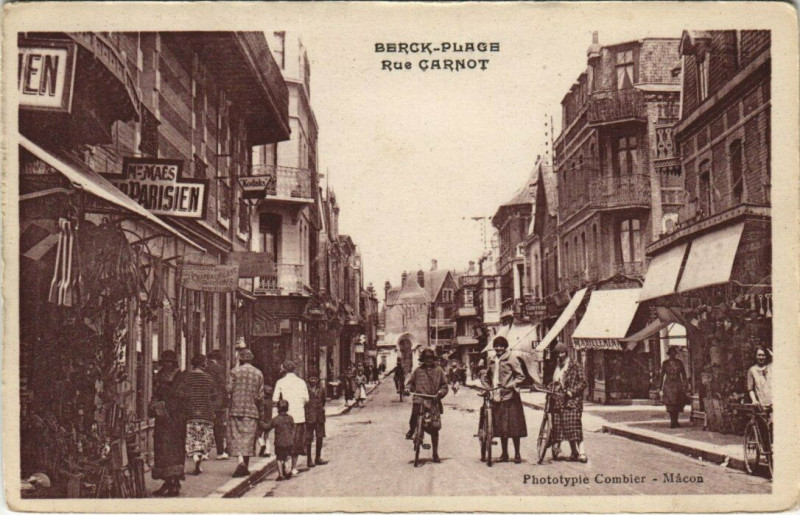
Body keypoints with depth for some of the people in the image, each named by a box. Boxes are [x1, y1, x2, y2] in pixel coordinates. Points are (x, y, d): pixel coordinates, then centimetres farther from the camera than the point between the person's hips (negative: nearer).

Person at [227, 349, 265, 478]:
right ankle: (245, 468, 11)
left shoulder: (234, 371, -2)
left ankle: (240, 461, -19)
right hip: (252, 410, 1)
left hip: (236, 409, -1)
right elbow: (260, 395, 1)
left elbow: (229, 389, -8)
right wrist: (260, 410, 10)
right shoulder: (258, 373, 3)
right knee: (248, 437, 8)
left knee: (236, 437, 3)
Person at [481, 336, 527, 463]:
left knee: (513, 427, -3)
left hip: (510, 397, -5)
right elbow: (486, 377, 27)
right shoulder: (493, 361, 15)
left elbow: (520, 376, -6)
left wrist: (509, 385, -18)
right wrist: (486, 387, 10)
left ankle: (517, 454, 6)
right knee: (500, 427, 9)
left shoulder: (511, 360, -3)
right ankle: (504, 453, 19)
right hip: (496, 398, 5)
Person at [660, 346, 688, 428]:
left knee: (677, 404, 0)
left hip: (678, 385, 1)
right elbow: (662, 376, 3)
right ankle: (672, 422, 3)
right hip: (668, 385, -1)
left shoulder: (679, 362, 4)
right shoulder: (665, 363, 2)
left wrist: (684, 386, 1)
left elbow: (684, 375, 7)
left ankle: (675, 421, 10)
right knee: (670, 404, -4)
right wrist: (661, 387, 0)